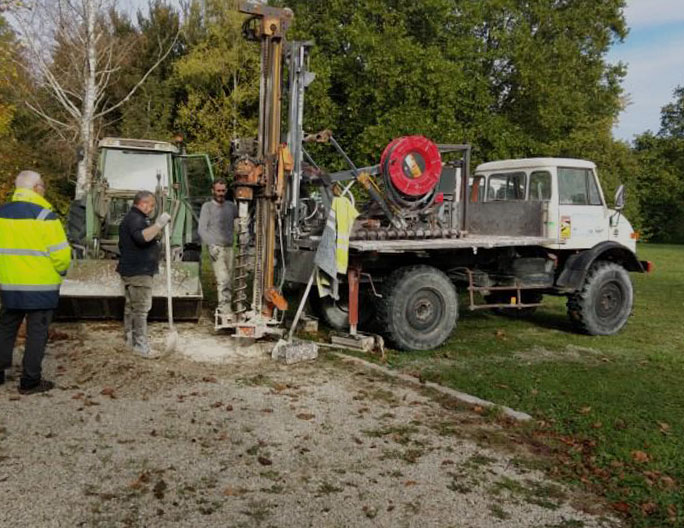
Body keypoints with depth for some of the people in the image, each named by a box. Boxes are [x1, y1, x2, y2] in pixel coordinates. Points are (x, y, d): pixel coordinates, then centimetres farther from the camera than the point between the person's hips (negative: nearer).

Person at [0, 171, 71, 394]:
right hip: (41, 286, -5)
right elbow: (61, 253, -16)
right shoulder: (45, 216, -14)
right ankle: (30, 381, 9)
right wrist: (61, 270, 4)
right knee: (37, 333, 4)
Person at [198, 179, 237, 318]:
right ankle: (225, 307, -13)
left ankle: (224, 307, 12)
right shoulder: (207, 206, 2)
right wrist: (211, 245, -15)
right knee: (223, 279, -15)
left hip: (229, 247, 5)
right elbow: (202, 229, -4)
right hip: (216, 248, -5)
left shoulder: (231, 206, 13)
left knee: (229, 280, 4)